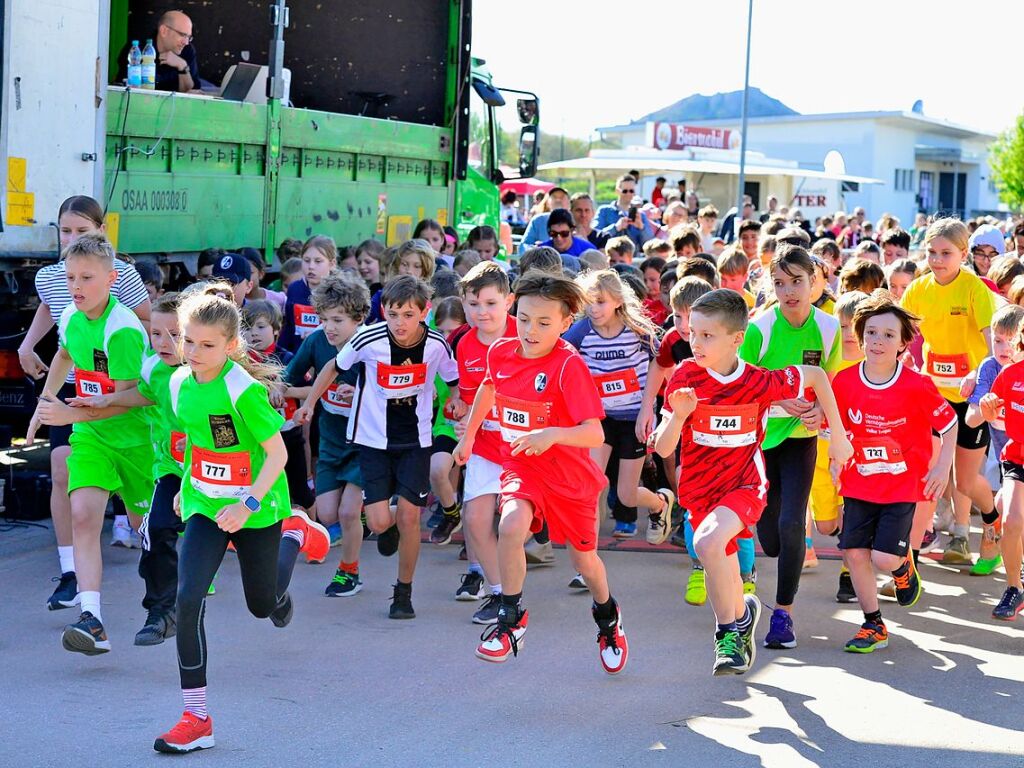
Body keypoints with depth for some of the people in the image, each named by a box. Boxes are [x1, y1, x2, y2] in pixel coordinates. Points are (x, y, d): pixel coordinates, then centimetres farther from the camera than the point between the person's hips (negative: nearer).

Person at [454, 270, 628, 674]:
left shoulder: (569, 365, -24)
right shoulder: (501, 352, -8)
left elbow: (594, 433, -30)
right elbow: (488, 387, 17)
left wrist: (553, 434, -47)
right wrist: (468, 435, 25)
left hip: (570, 474, -2)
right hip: (520, 465, 3)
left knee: (584, 560, 15)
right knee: (511, 525, -29)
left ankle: (607, 617, 48)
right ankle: (511, 616, -10)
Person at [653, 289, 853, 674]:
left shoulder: (760, 382, -15)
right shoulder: (685, 376, -11)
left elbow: (816, 375, 4)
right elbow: (662, 448, -10)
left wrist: (838, 437, 7)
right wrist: (678, 415, -30)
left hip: (745, 485, -3)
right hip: (700, 489, 3)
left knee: (708, 541, -30)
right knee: (726, 581, 12)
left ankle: (730, 632, -12)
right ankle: (742, 616, 46)